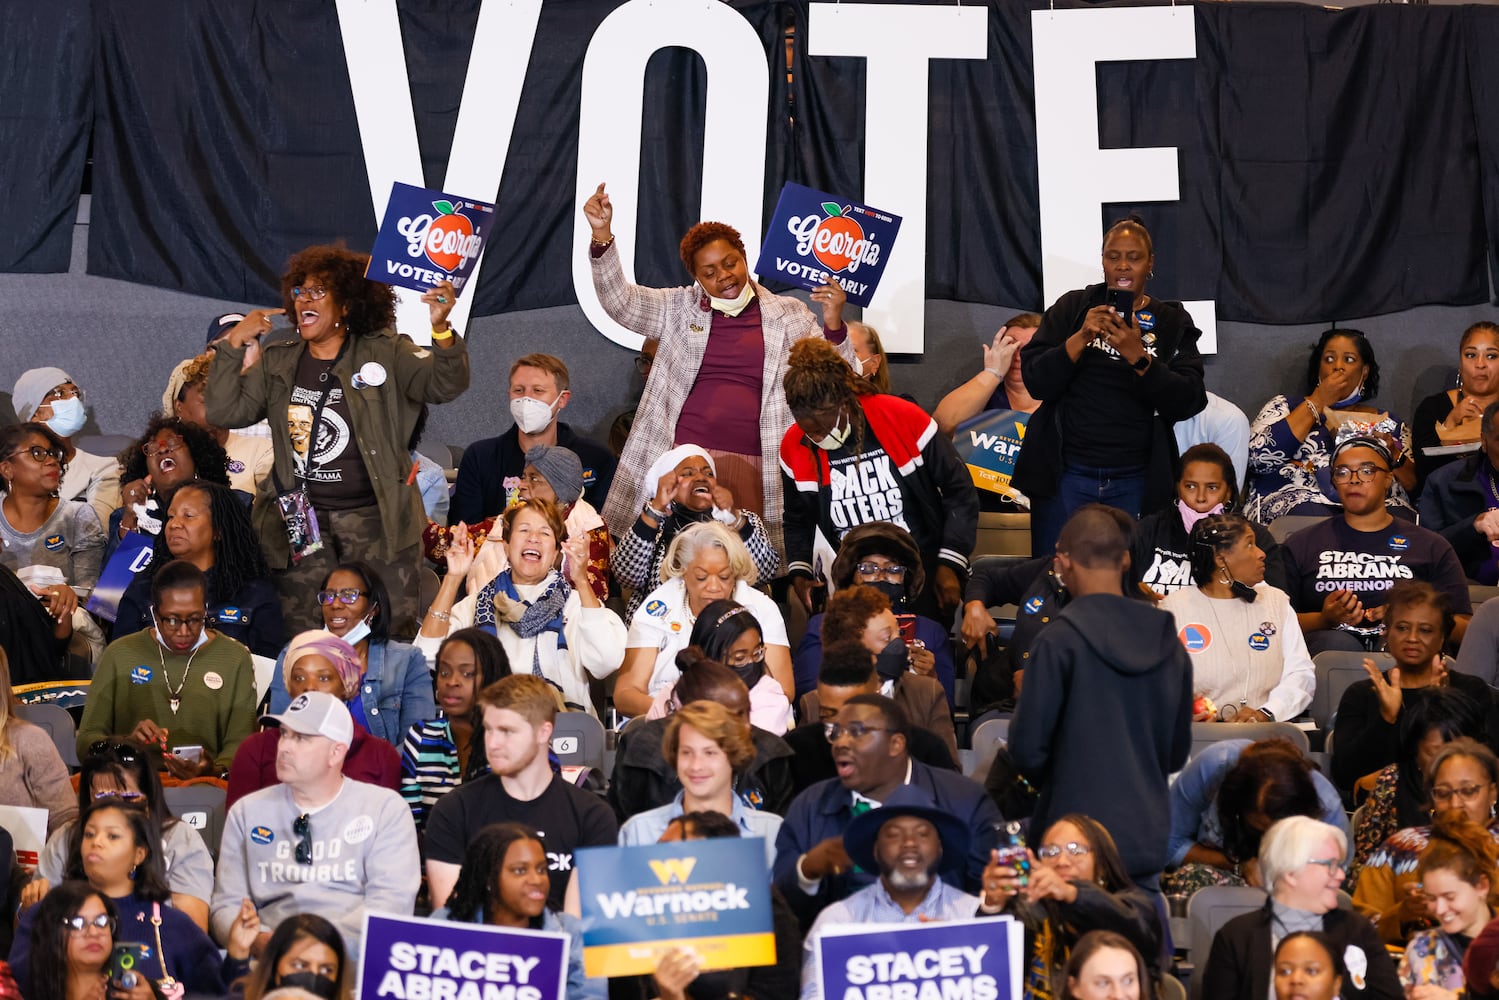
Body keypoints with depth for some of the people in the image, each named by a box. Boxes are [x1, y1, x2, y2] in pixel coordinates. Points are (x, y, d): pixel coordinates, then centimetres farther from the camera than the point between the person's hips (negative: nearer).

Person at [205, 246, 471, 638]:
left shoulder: (385, 353, 1)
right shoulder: (278, 363, 12)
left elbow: (445, 385, -12)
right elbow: (224, 411, 7)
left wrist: (442, 330, -31)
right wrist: (233, 344, -1)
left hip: (375, 518, -3)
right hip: (301, 519, 3)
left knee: (391, 633, -3)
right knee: (304, 639, 3)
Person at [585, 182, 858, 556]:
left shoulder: (789, 315, 11)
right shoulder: (678, 309, 12)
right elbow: (620, 300, -1)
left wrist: (833, 325, -12)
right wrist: (601, 235, -15)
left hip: (752, 466, 0)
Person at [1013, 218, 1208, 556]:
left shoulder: (1172, 323, 7)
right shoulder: (1071, 308, 7)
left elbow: (1187, 403, -5)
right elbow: (1036, 382, -2)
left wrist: (1138, 357, -18)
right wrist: (1081, 338, -17)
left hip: (1135, 482, 0)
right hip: (1067, 475, 0)